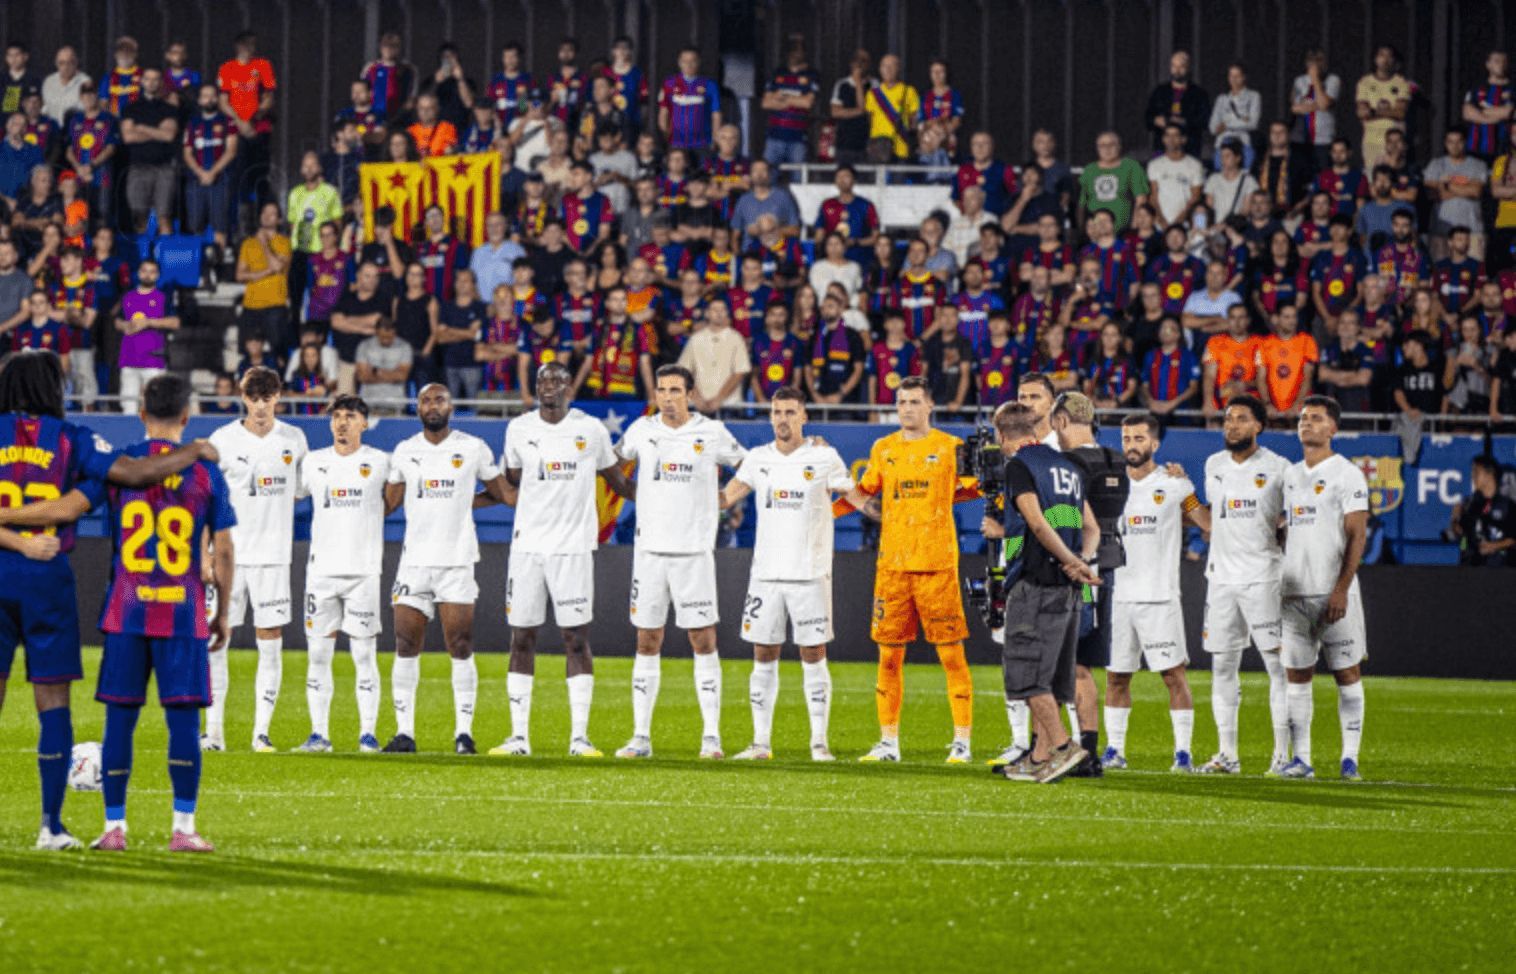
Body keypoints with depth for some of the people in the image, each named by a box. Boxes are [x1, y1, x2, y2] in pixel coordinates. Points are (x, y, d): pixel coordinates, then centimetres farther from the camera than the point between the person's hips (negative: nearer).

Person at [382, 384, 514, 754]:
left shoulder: (473, 449, 3)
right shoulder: (405, 452, 10)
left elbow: (504, 492, 11)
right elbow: (387, 502, 18)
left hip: (457, 560, -2)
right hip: (414, 561, 2)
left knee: (460, 647, -5)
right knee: (406, 647, -1)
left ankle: (464, 732, -1)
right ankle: (404, 732, 4)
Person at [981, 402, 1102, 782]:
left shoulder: (1018, 465, -6)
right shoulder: (1067, 466, 19)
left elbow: (1038, 524, -16)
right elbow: (1091, 529, 17)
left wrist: (1072, 562, -12)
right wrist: (1081, 561, 1)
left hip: (1035, 582, -8)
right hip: (1067, 587, 8)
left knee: (1025, 673, -6)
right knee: (1051, 674, 10)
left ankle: (1062, 745, -16)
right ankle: (1039, 756, 11)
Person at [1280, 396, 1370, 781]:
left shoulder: (1347, 474, -4)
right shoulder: (1290, 476, 15)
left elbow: (1357, 537, -9)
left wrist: (1341, 590, -17)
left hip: (1334, 593, -6)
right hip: (1294, 591, 6)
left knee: (1347, 673, -2)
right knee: (1296, 674, 3)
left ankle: (1350, 759, 0)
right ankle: (1300, 757, 6)